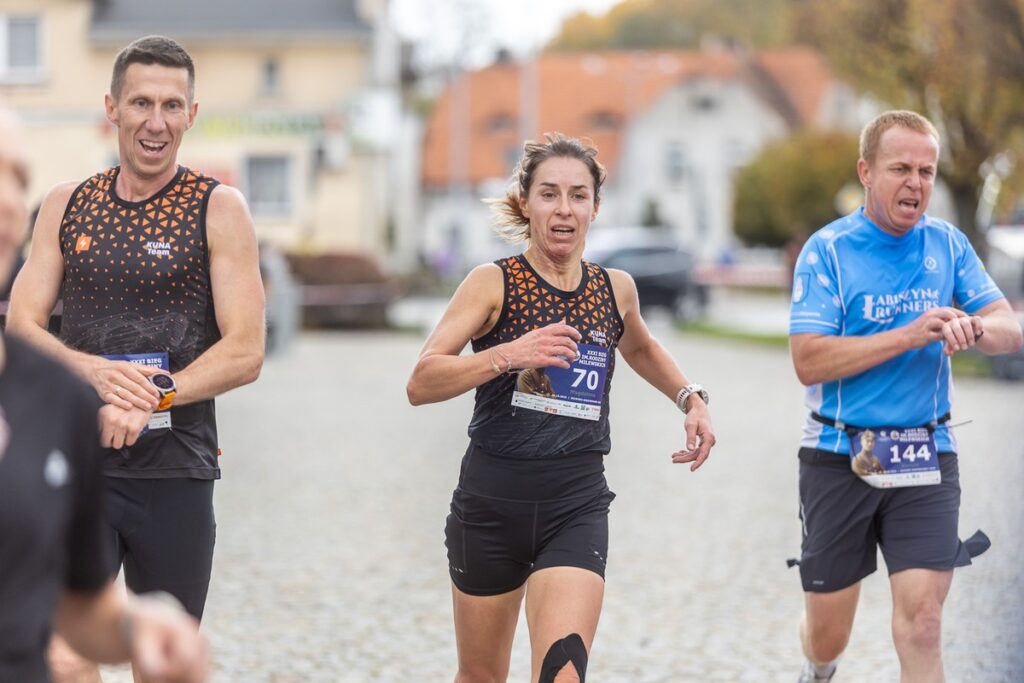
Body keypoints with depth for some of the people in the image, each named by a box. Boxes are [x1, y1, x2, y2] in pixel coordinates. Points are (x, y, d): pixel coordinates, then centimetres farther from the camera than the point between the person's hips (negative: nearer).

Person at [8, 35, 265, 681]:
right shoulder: (66, 205, 7)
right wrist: (95, 372, -17)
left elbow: (245, 353, -8)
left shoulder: (218, 208, -2)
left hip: (175, 474, -1)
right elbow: (20, 330, 3)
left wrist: (148, 400, -21)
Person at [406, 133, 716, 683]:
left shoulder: (615, 289, 6)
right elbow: (420, 384, -15)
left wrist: (691, 398, 14)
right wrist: (508, 355, -27)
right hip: (492, 501, -1)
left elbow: (640, 350, 30)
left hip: (577, 507, 1)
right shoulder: (493, 283, -5)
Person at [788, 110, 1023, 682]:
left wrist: (973, 328, -24)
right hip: (839, 457, -2)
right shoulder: (827, 250, -8)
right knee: (827, 635, 10)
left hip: (926, 458, 2)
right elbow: (810, 361, -17)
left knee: (923, 621, -12)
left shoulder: (948, 244, 3)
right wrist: (909, 336, -25)